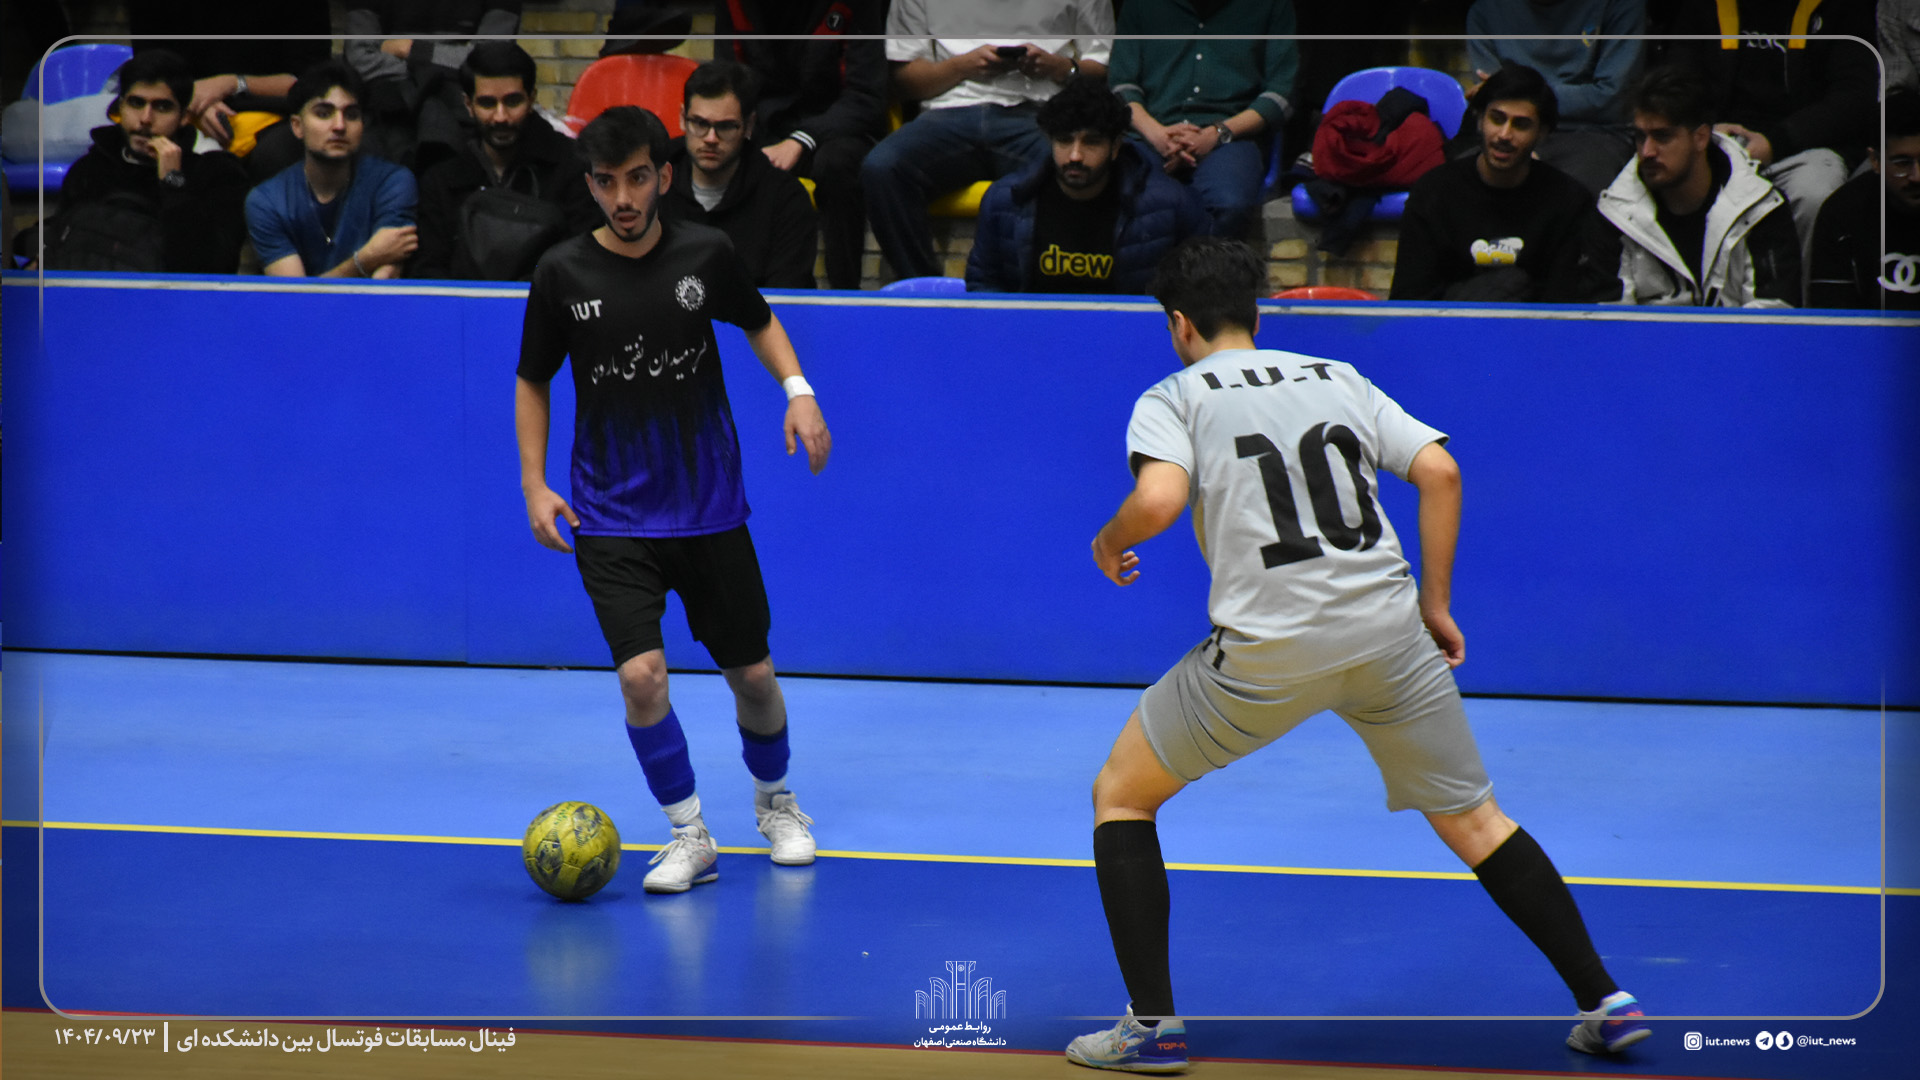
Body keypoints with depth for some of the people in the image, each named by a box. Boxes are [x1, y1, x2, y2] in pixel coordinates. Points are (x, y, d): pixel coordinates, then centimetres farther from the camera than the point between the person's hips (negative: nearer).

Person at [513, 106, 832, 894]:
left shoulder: (705, 255, -6)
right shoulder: (564, 275, -9)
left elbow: (758, 322, 14)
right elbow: (532, 382, 5)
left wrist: (797, 390, -3)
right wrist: (534, 485, -5)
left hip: (708, 509, 1)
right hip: (611, 518, -1)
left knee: (751, 674, 9)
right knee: (641, 673, -18)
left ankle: (774, 800, 38)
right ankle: (690, 836, 1)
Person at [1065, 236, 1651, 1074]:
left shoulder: (1174, 399, 5)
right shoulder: (1338, 379, 17)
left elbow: (1158, 501, -14)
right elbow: (1440, 472, 8)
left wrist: (1110, 541, 7)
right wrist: (1435, 605, 15)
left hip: (1267, 650, -4)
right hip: (1387, 629, 4)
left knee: (1120, 796, 15)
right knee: (1474, 820, 18)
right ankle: (1605, 1003, 14)